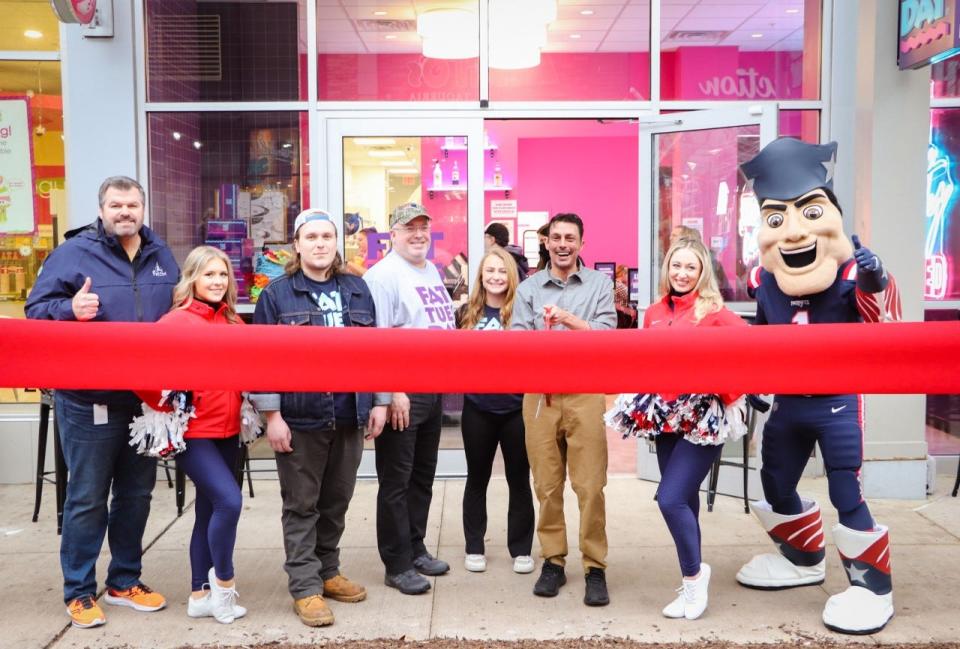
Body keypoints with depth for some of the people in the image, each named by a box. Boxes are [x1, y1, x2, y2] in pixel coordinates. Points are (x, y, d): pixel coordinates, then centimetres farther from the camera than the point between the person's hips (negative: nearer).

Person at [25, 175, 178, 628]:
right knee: (87, 498, 3)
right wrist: (69, 309, -25)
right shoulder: (73, 253, -4)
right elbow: (36, 311, -5)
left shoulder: (161, 257, 12)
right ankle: (80, 592, 18)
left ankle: (124, 582, 29)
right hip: (88, 400, -5)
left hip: (148, 398, 5)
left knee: (137, 494, 14)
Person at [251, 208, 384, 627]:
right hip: (300, 419, -4)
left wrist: (378, 402, 8)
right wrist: (272, 417, -11)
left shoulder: (356, 289, 9)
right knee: (301, 507, 5)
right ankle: (305, 587, 15)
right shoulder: (276, 294, -3)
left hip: (348, 417, 4)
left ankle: (327, 572, 31)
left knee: (336, 502, 15)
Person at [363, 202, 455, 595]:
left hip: (433, 389, 9)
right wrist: (390, 393, -22)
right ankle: (397, 566, 12)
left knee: (423, 476, 18)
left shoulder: (432, 271, 15)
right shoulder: (384, 275, -13)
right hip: (401, 394, -9)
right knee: (396, 482, 2)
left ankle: (415, 548, 32)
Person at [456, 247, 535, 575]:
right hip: (477, 408, 2)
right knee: (477, 479, 13)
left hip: (516, 407, -2)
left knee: (519, 479, 9)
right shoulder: (466, 313, 3)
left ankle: (521, 548, 22)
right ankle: (474, 547, 26)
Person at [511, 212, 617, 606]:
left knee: (590, 486, -1)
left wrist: (570, 319, -17)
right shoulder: (528, 288, 9)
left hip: (585, 390, -1)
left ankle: (595, 569, 9)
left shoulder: (599, 284, 6)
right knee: (546, 485, 7)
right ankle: (553, 561, 19)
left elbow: (607, 335, -5)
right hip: (539, 392, 2)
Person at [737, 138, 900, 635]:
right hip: (788, 402, 6)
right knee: (775, 483, 15)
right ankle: (803, 558, 38)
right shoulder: (763, 281, -4)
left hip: (838, 401, -5)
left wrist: (875, 288, -35)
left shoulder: (852, 274, -17)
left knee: (846, 492, -6)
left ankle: (872, 583, 13)